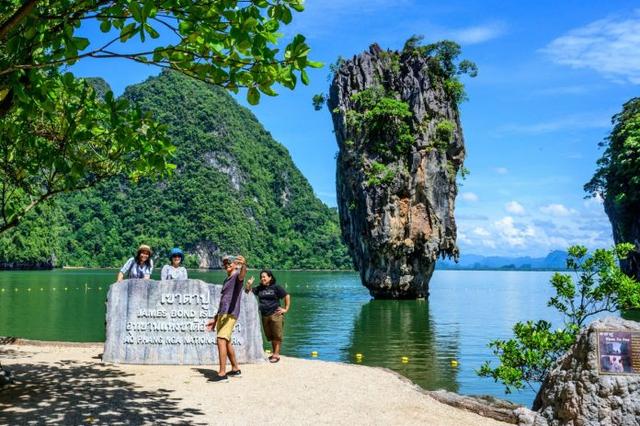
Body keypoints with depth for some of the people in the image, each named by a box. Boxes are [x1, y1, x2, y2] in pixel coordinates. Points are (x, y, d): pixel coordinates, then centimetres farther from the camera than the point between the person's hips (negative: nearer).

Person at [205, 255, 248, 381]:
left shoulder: (237, 276, -3)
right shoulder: (226, 280, 24)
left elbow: (242, 274, -31)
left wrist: (243, 265, -55)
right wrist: (215, 319, 28)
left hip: (230, 313, -9)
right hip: (221, 314, 9)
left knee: (221, 340, -19)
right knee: (226, 342, 15)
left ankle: (222, 373, -21)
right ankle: (235, 369, 28)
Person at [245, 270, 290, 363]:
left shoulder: (276, 287, -1)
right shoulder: (259, 288, 11)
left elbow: (287, 296, 2)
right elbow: (248, 292, 11)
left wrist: (286, 309, -1)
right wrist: (249, 285, -7)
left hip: (275, 314, -5)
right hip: (264, 316, 5)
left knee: (277, 336, -4)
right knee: (270, 336, 12)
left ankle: (276, 354, -2)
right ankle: (274, 353, 23)